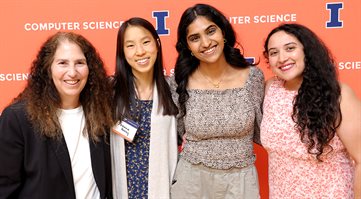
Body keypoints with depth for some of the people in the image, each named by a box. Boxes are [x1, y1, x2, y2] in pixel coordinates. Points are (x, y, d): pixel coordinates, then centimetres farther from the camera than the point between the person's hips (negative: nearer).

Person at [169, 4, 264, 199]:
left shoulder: (253, 76, -8)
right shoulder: (179, 82, -10)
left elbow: (260, 133, 1)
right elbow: (178, 134, 3)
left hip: (241, 180, 1)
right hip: (192, 179, 0)